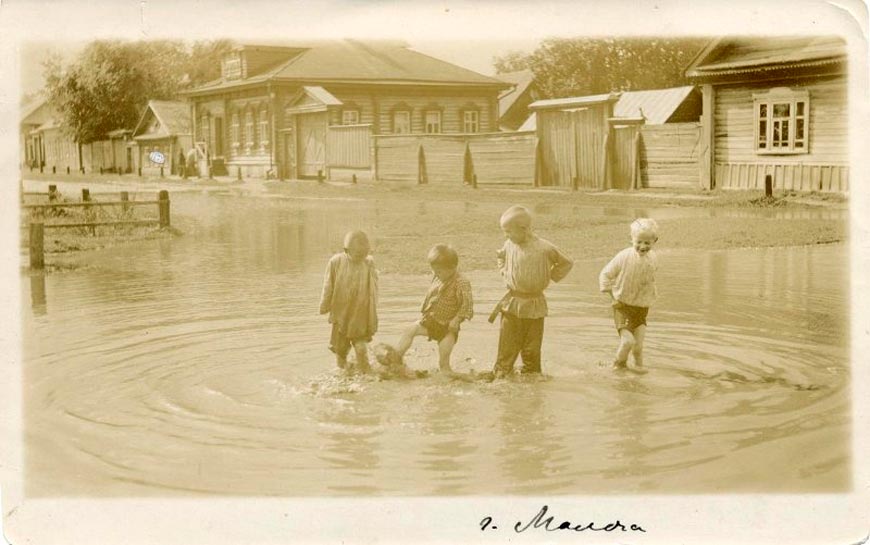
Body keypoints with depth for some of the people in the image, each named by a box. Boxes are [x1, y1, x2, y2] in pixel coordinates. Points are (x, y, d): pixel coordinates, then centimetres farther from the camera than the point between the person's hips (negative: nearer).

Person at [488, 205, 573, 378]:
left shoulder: (544, 248, -10)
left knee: (531, 346, 6)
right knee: (507, 344, 2)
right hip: (511, 304, 2)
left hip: (534, 305, -2)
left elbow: (566, 263, 5)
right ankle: (500, 374, 8)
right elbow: (501, 257, 27)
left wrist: (550, 278, 1)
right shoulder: (509, 245, 1)